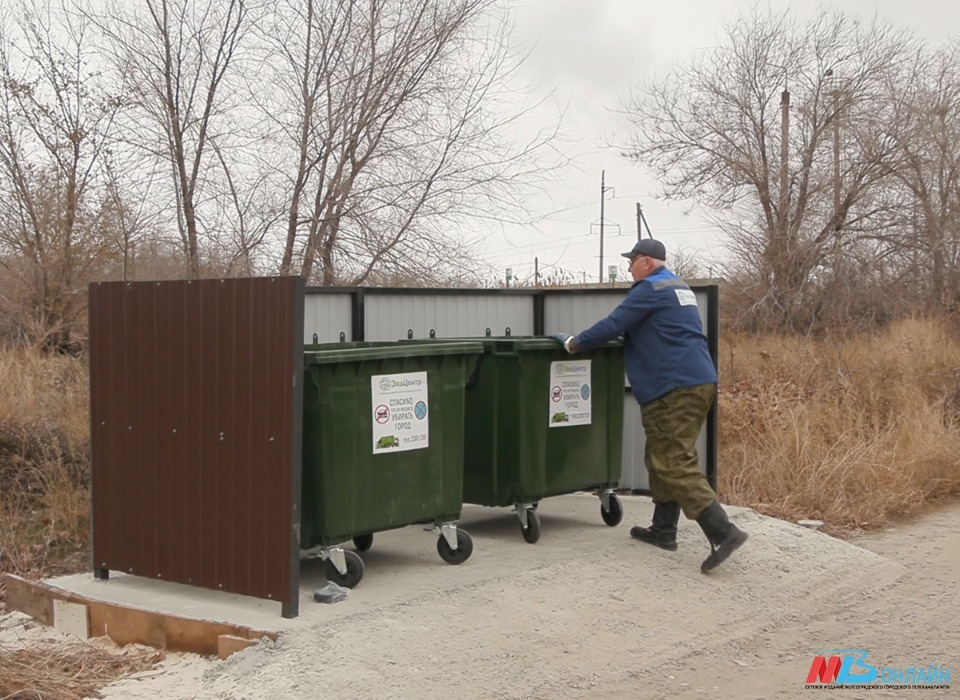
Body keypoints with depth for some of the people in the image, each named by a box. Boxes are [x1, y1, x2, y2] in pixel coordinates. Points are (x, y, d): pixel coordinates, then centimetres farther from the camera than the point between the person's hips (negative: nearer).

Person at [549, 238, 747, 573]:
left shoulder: (650, 289, -8)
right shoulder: (678, 287, 22)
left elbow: (614, 324, -12)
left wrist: (574, 342, 0)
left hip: (674, 390, -10)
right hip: (699, 382, 10)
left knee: (675, 466, -11)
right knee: (663, 458, 18)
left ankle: (723, 533, -19)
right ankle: (663, 529, 24)